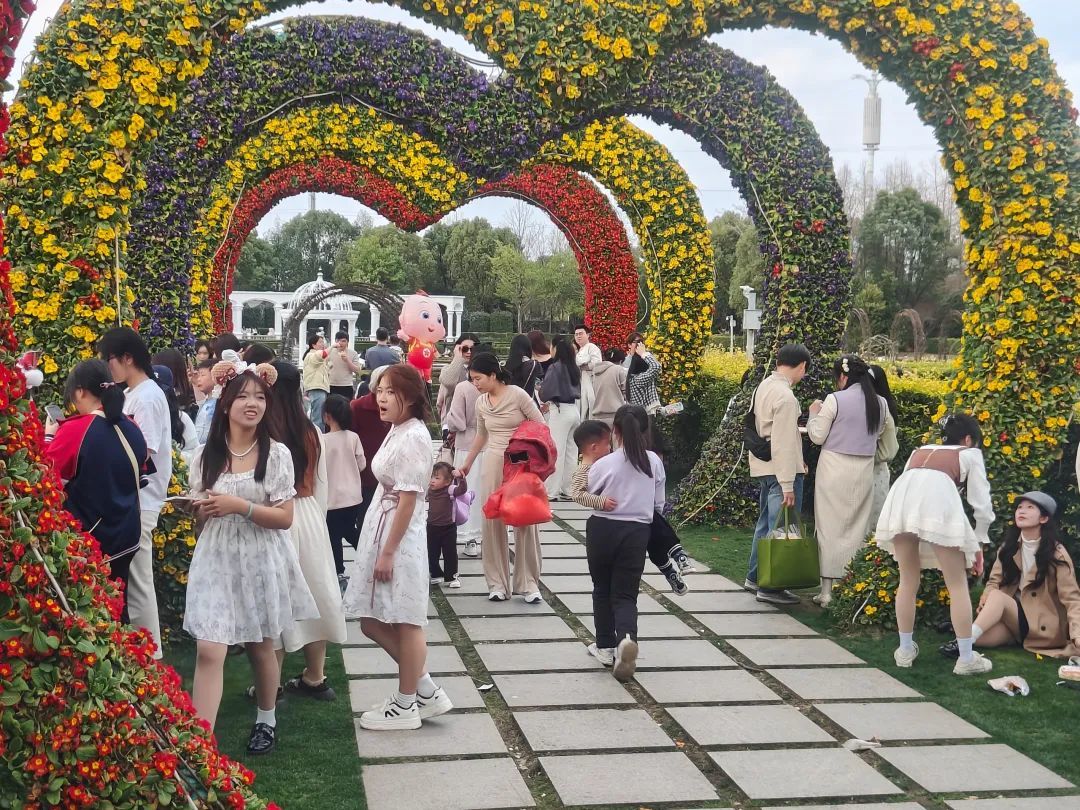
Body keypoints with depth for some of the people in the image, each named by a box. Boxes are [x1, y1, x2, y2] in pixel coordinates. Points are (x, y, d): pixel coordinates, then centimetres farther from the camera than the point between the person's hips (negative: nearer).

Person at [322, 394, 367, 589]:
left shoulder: (323, 440, -16)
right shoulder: (353, 437, -5)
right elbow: (362, 465, 2)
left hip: (332, 498, -4)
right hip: (353, 496, 4)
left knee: (334, 537, 5)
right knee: (352, 532, 21)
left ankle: (339, 574, 9)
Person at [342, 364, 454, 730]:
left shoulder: (413, 437, -18)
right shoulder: (397, 431, 11)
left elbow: (408, 499, -20)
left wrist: (389, 551, -19)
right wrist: (381, 546, 19)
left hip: (400, 537, -10)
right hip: (380, 531, 10)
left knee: (404, 622, 2)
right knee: (372, 621, 13)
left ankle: (405, 706, 16)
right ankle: (426, 690, 23)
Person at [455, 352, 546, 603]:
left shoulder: (517, 395, -10)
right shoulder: (481, 403, 6)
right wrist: (467, 464, 27)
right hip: (493, 463, 4)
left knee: (526, 522, 0)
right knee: (492, 522, 2)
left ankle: (529, 583, 10)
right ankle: (497, 582, 10)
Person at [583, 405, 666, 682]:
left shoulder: (604, 464, -13)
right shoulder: (654, 462, -3)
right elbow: (659, 505, 6)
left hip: (603, 530, -2)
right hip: (637, 532, 2)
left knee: (602, 590, 18)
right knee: (626, 594, 5)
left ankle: (606, 646, 24)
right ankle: (627, 637, -22)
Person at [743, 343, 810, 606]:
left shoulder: (764, 386, 8)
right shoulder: (785, 397, -20)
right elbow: (783, 444, -22)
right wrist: (787, 485, -20)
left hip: (763, 468, 10)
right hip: (780, 470, -10)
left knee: (766, 521, 21)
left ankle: (755, 577, 32)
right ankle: (769, 587, 3)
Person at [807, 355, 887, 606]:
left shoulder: (835, 400, -11)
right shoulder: (880, 404, 5)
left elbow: (817, 437, -6)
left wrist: (814, 414, 10)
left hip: (835, 469, -4)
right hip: (864, 470, 4)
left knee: (831, 528, 3)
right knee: (857, 529, 11)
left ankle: (828, 590, 5)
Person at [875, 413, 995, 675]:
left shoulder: (920, 451, 38)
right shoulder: (970, 454, 28)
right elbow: (982, 505, 21)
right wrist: (979, 544, 31)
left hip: (900, 502, 4)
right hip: (938, 501, -4)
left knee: (908, 582, 20)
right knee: (958, 586, 10)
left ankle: (905, 650, 27)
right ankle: (966, 658, 13)